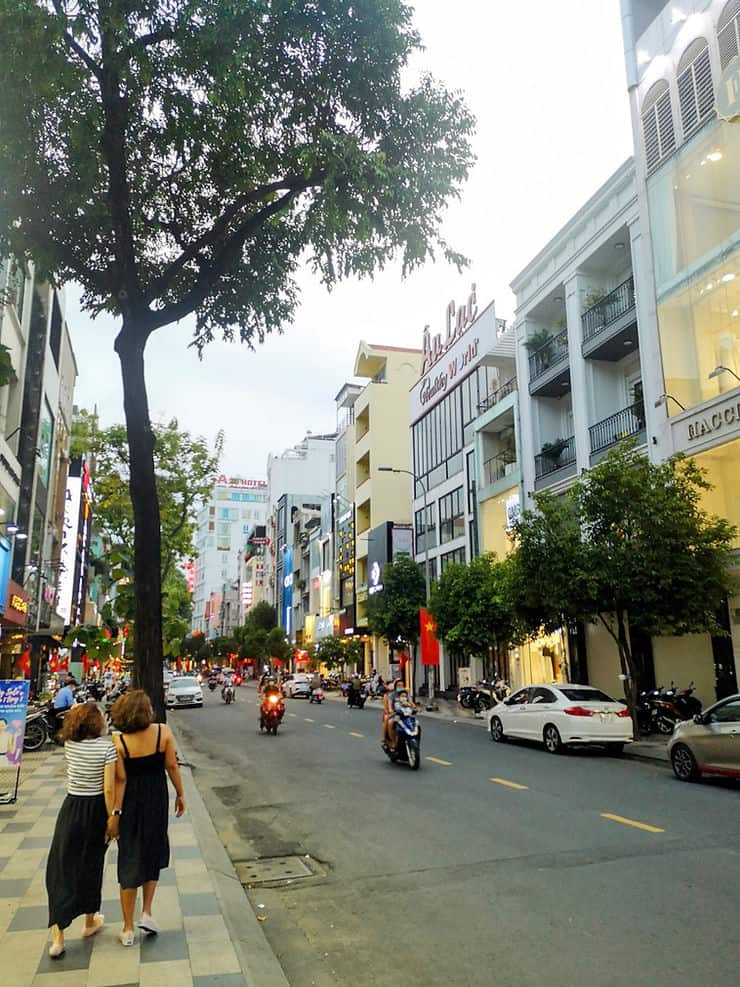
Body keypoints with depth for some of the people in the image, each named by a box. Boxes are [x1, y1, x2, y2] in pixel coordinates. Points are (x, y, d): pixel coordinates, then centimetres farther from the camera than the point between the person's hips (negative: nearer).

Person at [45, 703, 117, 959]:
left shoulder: (68, 744, -6)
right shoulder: (106, 747, -16)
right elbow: (109, 789, -16)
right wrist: (111, 819, -8)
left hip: (71, 809, 2)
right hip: (96, 809, -2)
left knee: (61, 869, 8)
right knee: (91, 865, 16)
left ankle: (58, 936, 5)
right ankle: (90, 921, 34)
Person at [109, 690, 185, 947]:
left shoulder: (118, 740, -17)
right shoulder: (163, 732, -15)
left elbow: (120, 779, -15)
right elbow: (172, 766, -8)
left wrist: (115, 813, -8)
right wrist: (180, 794, 5)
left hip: (130, 802, 0)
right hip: (156, 800, 1)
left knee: (130, 861, 12)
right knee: (153, 854, 23)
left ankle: (128, 929, 20)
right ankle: (146, 913, 18)